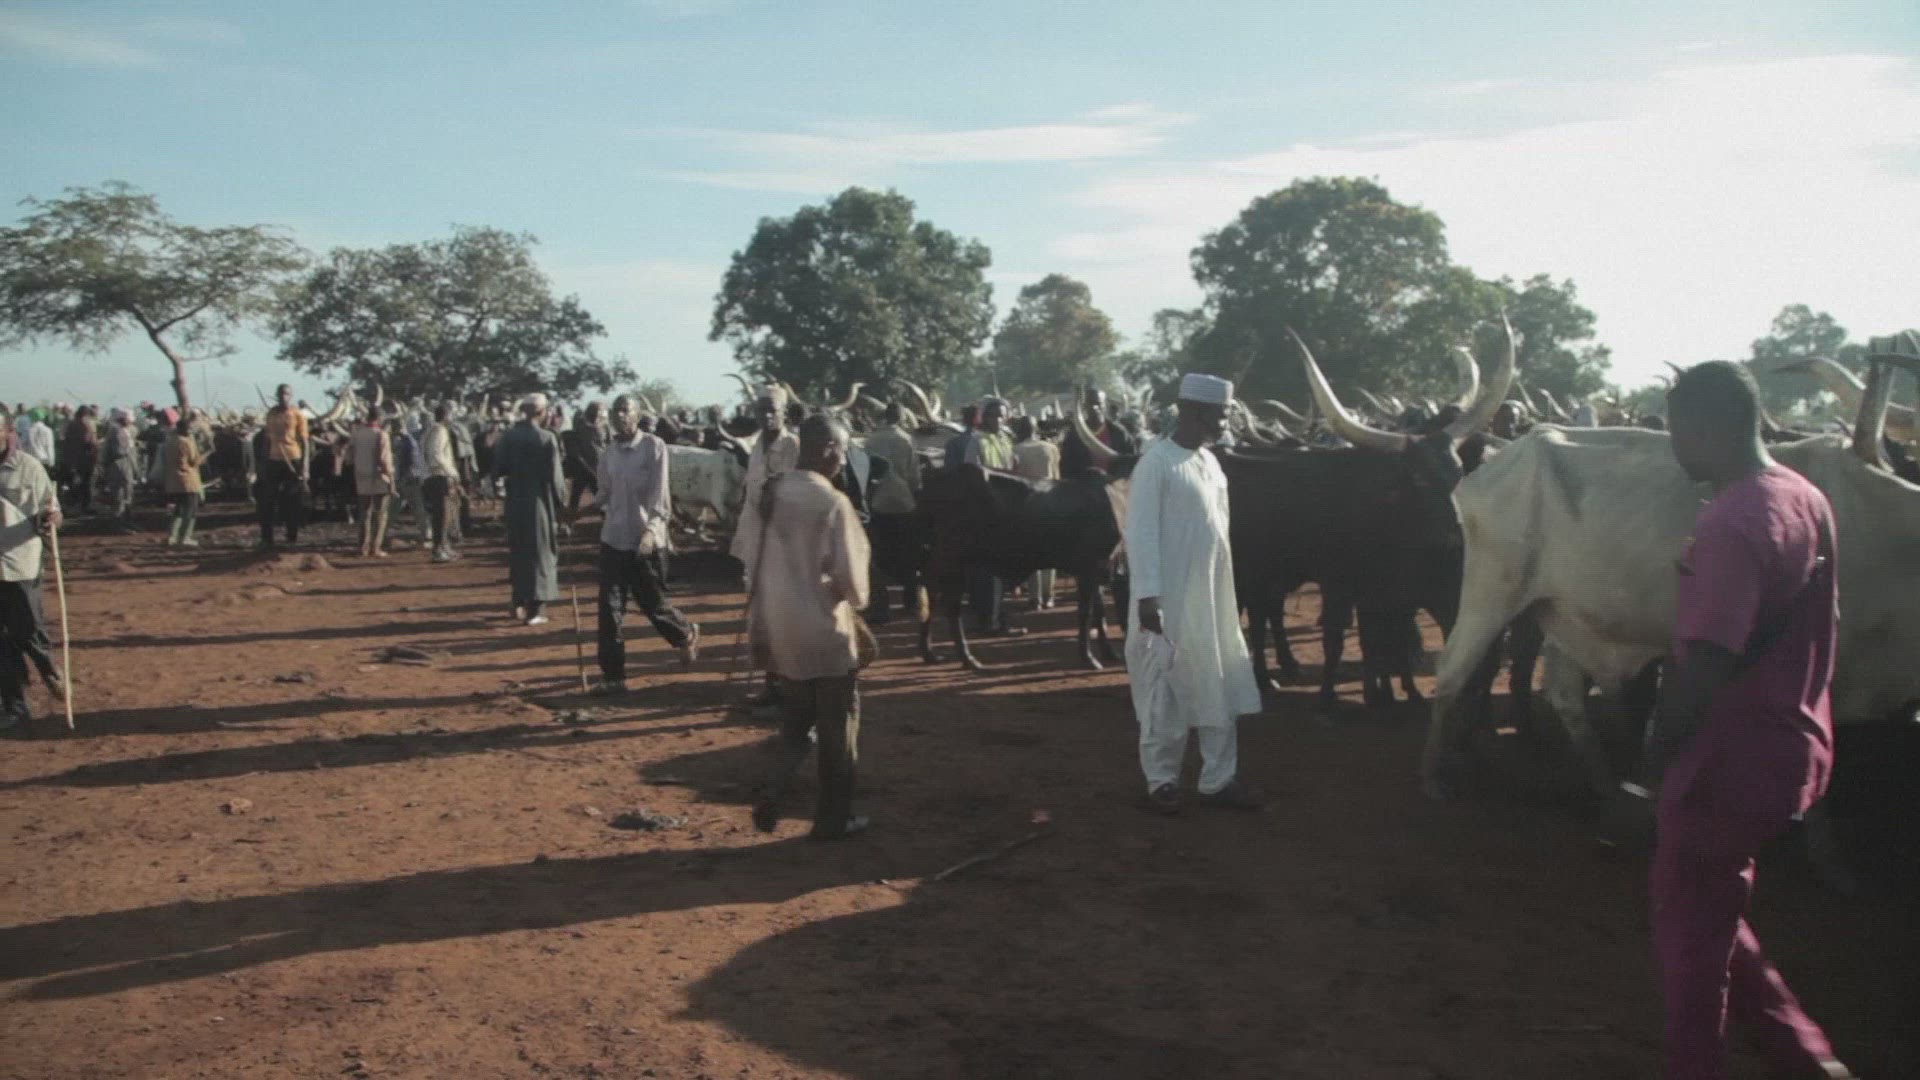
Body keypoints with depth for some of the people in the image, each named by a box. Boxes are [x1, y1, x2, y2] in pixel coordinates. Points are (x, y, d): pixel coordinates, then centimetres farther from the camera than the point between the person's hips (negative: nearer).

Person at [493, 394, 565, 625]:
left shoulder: (509, 435, -2)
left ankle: (519, 604, 24)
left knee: (518, 552, 19)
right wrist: (560, 504, -3)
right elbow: (554, 476, -12)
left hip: (515, 501, 4)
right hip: (539, 501, -4)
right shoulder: (547, 438, -13)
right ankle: (533, 611, 6)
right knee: (539, 553, 5)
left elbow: (498, 469, -1)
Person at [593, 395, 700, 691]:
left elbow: (659, 494, -14)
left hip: (645, 538, -4)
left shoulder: (653, 447, -8)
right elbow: (603, 494, 12)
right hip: (613, 537, 4)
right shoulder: (607, 453, 7)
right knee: (610, 607, 0)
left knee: (653, 602, 7)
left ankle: (686, 635, 37)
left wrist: (650, 529, -25)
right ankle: (613, 672, 7)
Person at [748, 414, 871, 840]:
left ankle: (770, 797, 4)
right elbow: (848, 575, -18)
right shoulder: (832, 502, -18)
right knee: (837, 729, 10)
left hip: (782, 630, 6)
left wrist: (759, 627, 13)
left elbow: (754, 561, 6)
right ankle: (833, 819, 19)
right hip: (826, 632, -6)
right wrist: (857, 600, 6)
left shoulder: (772, 493, 2)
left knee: (795, 725, 21)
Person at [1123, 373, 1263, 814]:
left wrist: (1231, 594, 14)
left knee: (1222, 691, 10)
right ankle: (1161, 780, 16)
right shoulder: (1157, 463, -13)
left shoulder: (1211, 462, 10)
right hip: (1170, 602, -7)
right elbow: (1141, 532, -16)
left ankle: (1218, 780, 19)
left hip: (1214, 600, 7)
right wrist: (1147, 596, -21)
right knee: (1165, 694, 3)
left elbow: (1218, 530, 15)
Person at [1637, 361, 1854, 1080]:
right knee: (1713, 916, 24)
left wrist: (1655, 755, -13)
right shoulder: (1807, 499, 4)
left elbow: (1705, 663, -26)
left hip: (1728, 762, -9)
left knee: (1690, 936, 9)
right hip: (1788, 747, 9)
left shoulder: (1730, 523, -25)